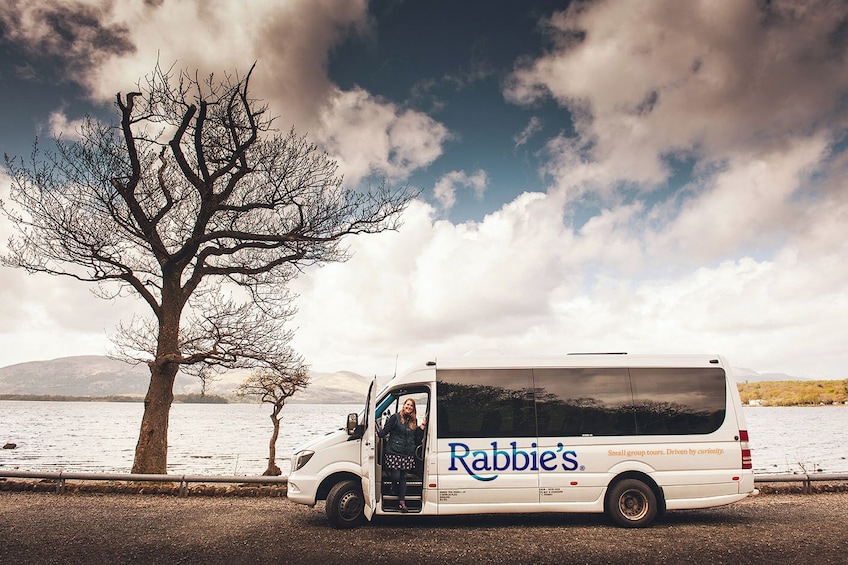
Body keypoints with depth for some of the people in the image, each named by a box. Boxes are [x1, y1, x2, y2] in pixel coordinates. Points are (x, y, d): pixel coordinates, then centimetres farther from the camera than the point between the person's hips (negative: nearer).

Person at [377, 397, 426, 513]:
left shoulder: (414, 421, 12)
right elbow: (385, 430, -3)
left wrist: (422, 426, 3)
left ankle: (402, 501, 15)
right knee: (396, 476, -6)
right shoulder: (396, 417, -2)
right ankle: (393, 486, 29)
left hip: (408, 454, 4)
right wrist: (377, 434, -17)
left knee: (403, 477, 7)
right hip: (394, 452, -4)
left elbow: (417, 439, 11)